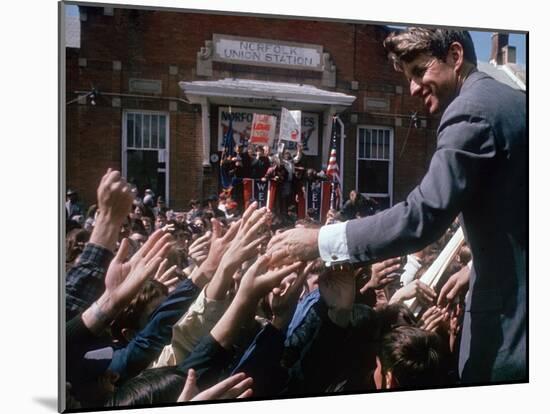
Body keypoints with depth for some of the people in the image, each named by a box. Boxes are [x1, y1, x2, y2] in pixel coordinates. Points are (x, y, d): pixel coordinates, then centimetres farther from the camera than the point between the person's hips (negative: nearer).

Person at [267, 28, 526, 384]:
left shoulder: (470, 109, -19)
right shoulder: (511, 100, 12)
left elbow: (422, 217, -27)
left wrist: (320, 240, -22)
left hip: (510, 308, -9)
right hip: (520, 290, 10)